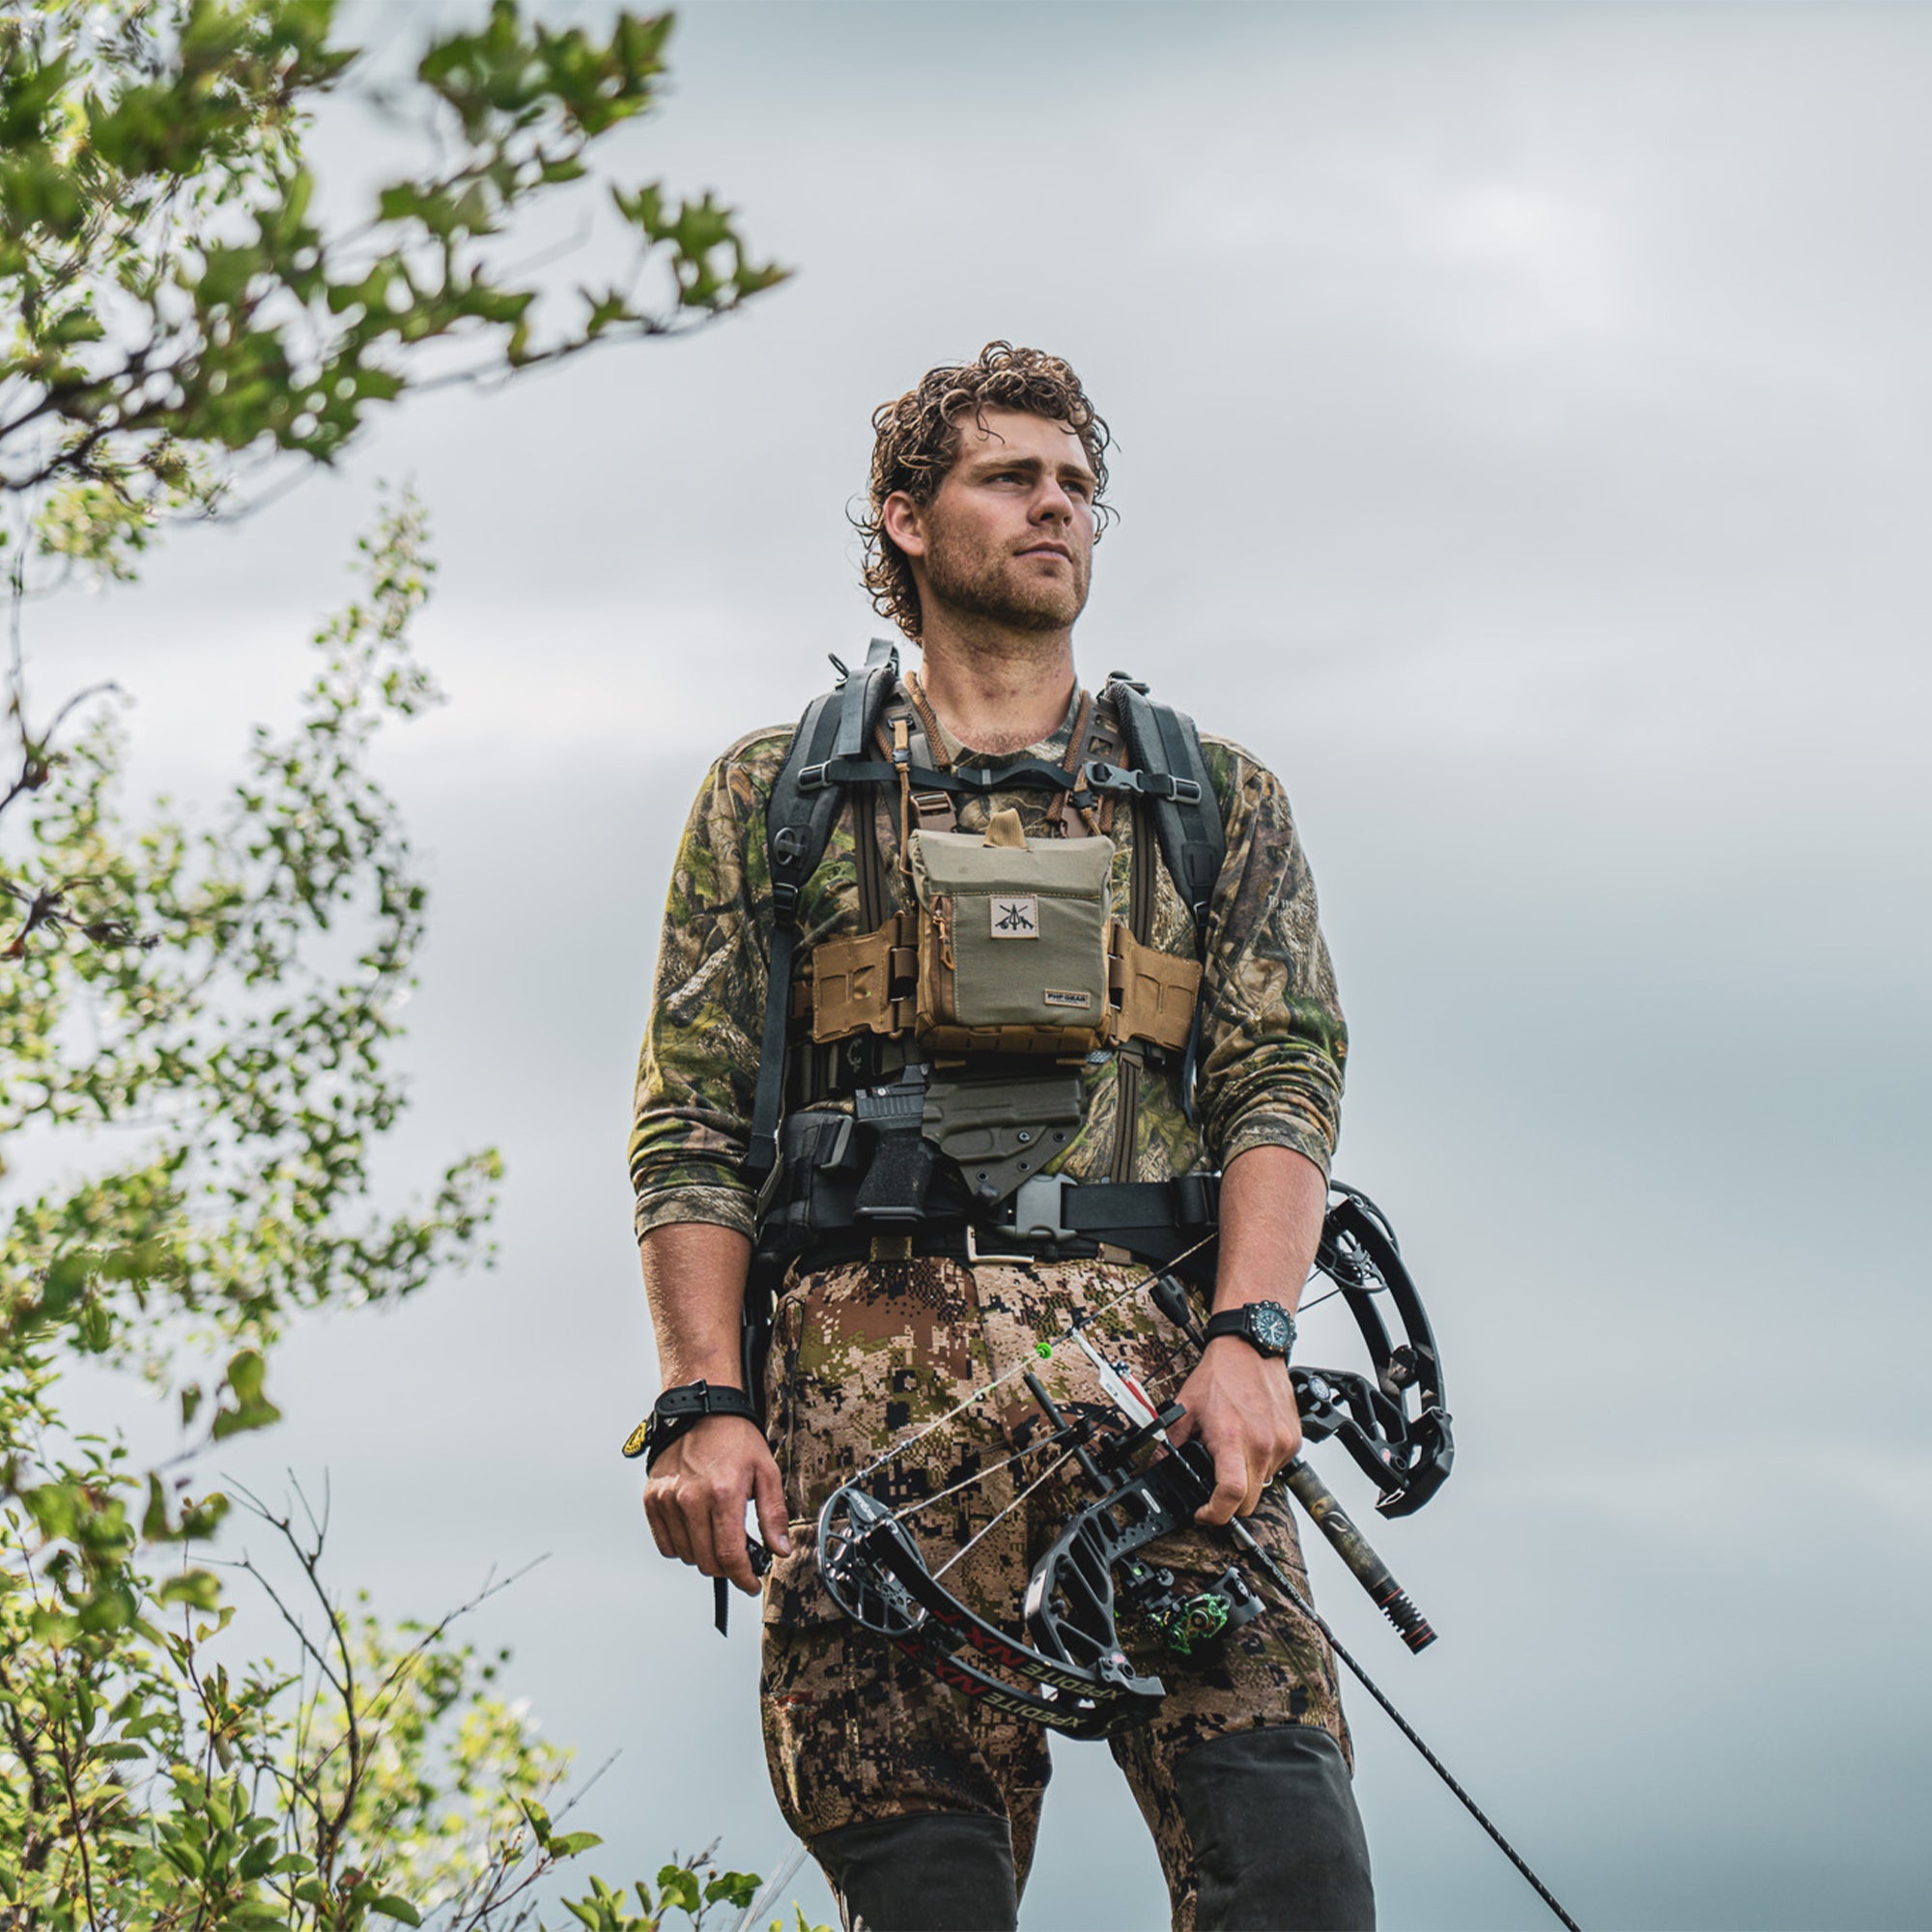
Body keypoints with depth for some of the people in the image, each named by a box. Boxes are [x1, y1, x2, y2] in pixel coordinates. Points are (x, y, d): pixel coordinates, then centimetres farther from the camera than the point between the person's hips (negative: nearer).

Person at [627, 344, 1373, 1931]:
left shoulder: (1216, 798, 21)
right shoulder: (773, 799, 19)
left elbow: (1285, 1080, 8)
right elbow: (690, 1127, 12)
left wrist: (1248, 1337, -10)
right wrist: (705, 1404, -2)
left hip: (1149, 1361, 0)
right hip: (877, 1368, 0)